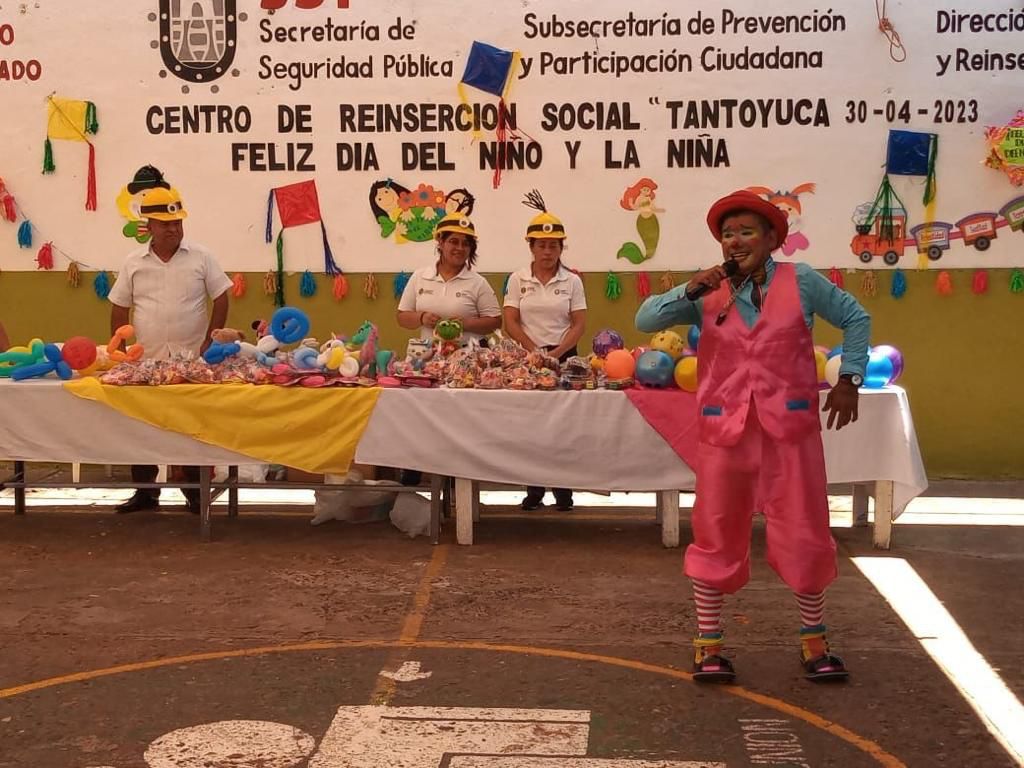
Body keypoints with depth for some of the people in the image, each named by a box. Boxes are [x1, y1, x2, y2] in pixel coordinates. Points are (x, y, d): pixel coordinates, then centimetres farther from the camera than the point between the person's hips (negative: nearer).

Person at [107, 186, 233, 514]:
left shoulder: (200, 257, -1)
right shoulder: (134, 263, 4)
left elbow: (221, 301, 1)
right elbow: (119, 310, 9)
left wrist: (209, 344, -6)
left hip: (192, 359, -2)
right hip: (146, 360, 2)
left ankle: (196, 492, 12)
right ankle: (145, 491, 19)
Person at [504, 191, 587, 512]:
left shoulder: (572, 281, 4)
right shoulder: (518, 280, 5)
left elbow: (579, 324, 0)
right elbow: (511, 323, -1)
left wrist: (556, 353, -14)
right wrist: (536, 351, -13)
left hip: (563, 355, 0)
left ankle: (563, 490, 5)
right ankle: (533, 490, 7)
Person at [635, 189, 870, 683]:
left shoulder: (800, 282, 1)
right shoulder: (708, 294, 5)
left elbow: (856, 318, 11)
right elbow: (645, 320, 1)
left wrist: (848, 380, 6)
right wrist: (689, 290, -12)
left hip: (791, 430, -1)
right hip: (724, 433, 1)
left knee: (804, 537, 6)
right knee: (716, 538, 7)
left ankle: (814, 640, 24)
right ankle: (708, 644, 18)